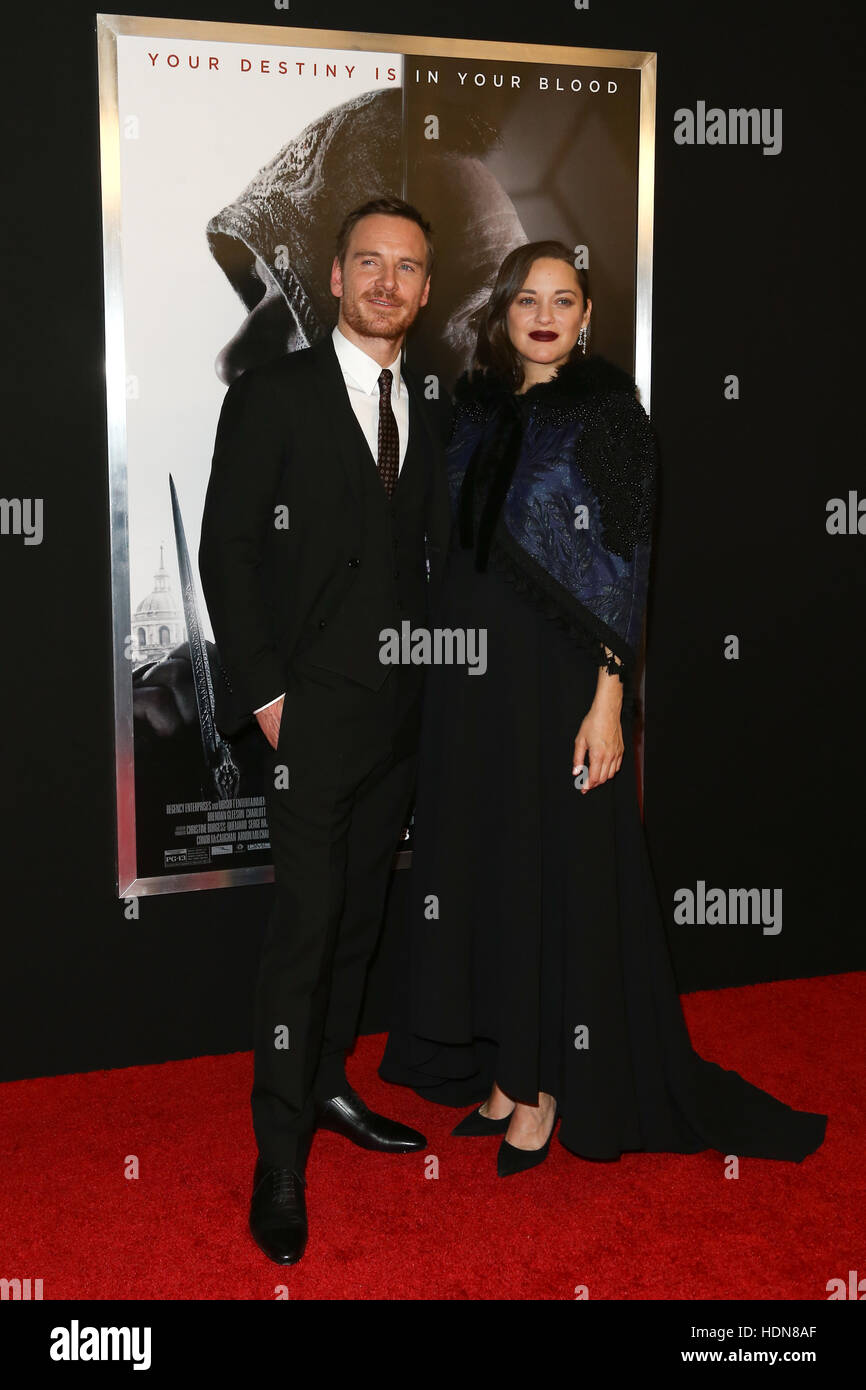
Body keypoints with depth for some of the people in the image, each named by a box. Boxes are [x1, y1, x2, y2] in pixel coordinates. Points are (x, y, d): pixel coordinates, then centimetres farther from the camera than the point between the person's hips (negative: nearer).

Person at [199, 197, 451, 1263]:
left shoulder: (430, 411, 13)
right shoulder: (272, 394, -3)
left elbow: (436, 552, 15)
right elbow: (227, 552, -7)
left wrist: (441, 673, 5)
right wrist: (263, 692, -12)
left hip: (402, 708, 6)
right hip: (313, 705, -5)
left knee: (362, 908, 13)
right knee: (308, 917, -5)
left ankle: (328, 1086, 30)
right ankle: (280, 1156, 8)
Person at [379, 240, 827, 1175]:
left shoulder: (608, 411, -5)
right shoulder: (477, 410, 10)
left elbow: (625, 563, -10)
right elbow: (460, 547, 13)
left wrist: (609, 696, -17)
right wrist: (448, 659, 9)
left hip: (564, 675, -5)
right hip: (476, 672, 6)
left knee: (564, 863, 2)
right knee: (483, 859, 10)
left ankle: (552, 1088, 18)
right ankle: (507, 1071, 25)